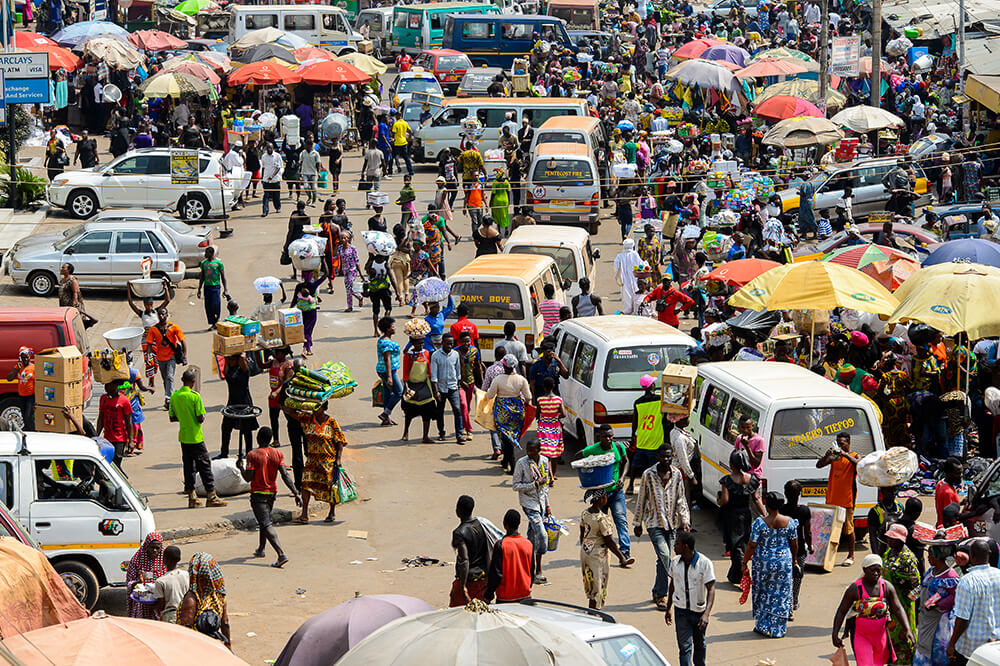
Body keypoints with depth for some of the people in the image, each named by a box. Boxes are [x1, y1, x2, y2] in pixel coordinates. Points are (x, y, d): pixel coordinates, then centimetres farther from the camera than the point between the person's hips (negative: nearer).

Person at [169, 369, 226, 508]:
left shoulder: (174, 396, 1)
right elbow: (200, 419, -16)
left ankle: (192, 497, 10)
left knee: (188, 466, 11)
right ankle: (211, 496, 0)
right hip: (196, 438, -5)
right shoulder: (195, 396, -16)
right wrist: (203, 417, 5)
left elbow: (172, 418, 5)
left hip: (183, 437, 5)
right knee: (204, 465, 0)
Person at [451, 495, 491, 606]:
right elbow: (487, 555, 10)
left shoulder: (459, 533, -21)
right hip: (483, 577, 7)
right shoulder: (480, 526, 3)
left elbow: (464, 561, -26)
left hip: (468, 579, -7)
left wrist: (463, 587, -26)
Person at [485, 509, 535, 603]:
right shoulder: (528, 544, 2)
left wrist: (488, 595, -2)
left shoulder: (500, 545, -13)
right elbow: (532, 572, 11)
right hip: (525, 596, 4)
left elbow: (496, 573, -12)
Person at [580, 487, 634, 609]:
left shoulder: (585, 513, -1)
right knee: (597, 588, 3)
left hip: (585, 551, 7)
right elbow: (609, 541, -18)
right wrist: (621, 558, -9)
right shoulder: (602, 518, -23)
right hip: (598, 555, -7)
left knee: (591, 587, 19)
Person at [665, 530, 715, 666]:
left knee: (699, 644, 17)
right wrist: (668, 609, 15)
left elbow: (711, 589, -19)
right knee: (684, 646, -7)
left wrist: (706, 614, -30)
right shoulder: (675, 562, -3)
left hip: (699, 610, -2)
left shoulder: (705, 563, -17)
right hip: (681, 610, 2)